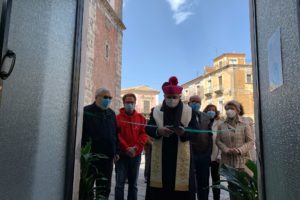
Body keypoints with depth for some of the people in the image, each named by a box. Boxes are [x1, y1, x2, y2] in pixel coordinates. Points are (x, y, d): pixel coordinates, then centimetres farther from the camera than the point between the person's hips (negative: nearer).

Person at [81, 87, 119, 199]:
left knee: (105, 187, 12)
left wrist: (116, 151, 11)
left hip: (108, 157, 5)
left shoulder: (111, 113, 13)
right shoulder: (86, 111, -4)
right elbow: (80, 133, -9)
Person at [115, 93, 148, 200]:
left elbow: (144, 134, 0)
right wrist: (126, 148, -15)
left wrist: (136, 147, -13)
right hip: (122, 154, -2)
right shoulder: (118, 118, -2)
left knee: (133, 183, 14)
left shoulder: (141, 118, 6)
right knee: (120, 184, 1)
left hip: (136, 155, 3)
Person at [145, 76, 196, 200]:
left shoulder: (189, 111, 2)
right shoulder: (156, 111, 5)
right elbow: (148, 128, -1)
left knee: (180, 186, 2)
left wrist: (184, 133, -23)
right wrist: (158, 131, -22)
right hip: (160, 156, 1)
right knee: (159, 187, 4)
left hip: (181, 156, -1)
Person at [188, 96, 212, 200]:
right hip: (190, 155, -5)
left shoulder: (206, 117, 11)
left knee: (204, 184, 15)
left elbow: (209, 135, 12)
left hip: (204, 155, 5)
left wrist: (209, 152, 8)